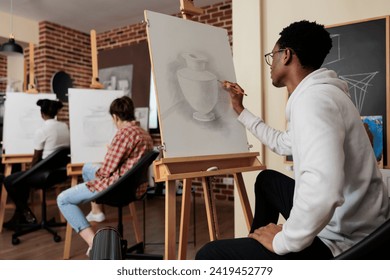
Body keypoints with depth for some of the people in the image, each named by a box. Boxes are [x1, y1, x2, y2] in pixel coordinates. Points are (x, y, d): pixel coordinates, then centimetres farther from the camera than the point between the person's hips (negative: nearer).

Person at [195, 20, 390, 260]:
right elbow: (283, 143, 26)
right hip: (341, 224, 10)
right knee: (267, 180, 30)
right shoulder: (317, 94, 12)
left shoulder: (313, 98, -24)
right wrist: (240, 110, 29)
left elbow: (323, 191, -39)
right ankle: (254, 244, 43)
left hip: (339, 242, -10)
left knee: (210, 254, -10)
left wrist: (283, 241, -22)